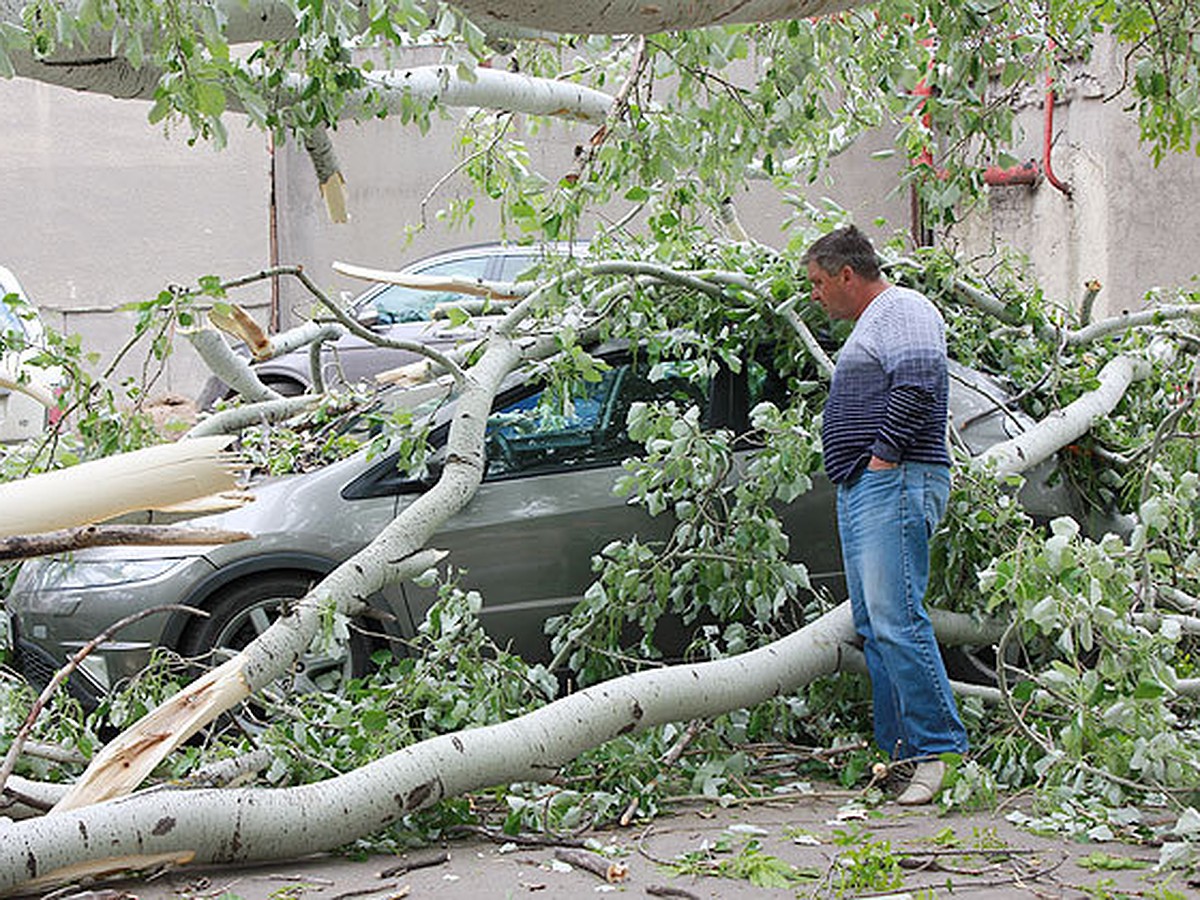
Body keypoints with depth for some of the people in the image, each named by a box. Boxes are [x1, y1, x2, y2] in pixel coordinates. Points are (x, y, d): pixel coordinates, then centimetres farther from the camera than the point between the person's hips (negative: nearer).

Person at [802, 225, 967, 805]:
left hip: (896, 482, -11)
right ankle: (897, 749, 8)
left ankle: (941, 752, -16)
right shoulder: (869, 324, 27)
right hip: (859, 493, 11)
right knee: (873, 628, 7)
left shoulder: (903, 310, -5)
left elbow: (918, 383, -21)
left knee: (895, 620, -17)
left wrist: (884, 454, -18)